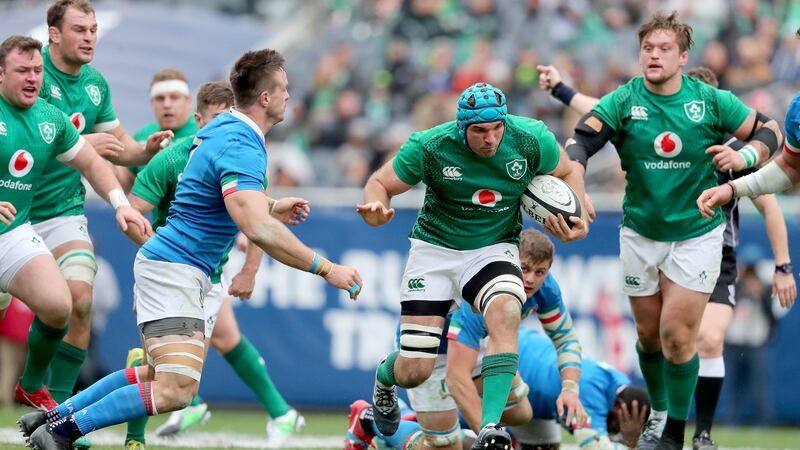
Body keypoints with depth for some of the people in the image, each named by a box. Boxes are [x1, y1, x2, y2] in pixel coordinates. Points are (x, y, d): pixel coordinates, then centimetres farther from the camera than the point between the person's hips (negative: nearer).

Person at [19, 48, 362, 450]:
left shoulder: (223, 127, 10)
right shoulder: (241, 149, -22)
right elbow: (259, 230, -33)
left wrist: (270, 206, 30)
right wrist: (325, 269, -28)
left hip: (168, 263, 11)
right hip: (174, 270, -11)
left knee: (158, 375, 20)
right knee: (176, 390, -19)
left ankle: (54, 416, 21)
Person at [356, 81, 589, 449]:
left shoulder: (532, 140, -15)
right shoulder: (429, 146, -20)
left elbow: (566, 173, 5)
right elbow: (381, 182, -8)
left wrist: (575, 218, -13)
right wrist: (376, 207, -31)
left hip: (494, 248, 1)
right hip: (435, 249, -1)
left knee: (505, 313, -36)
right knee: (414, 371, -4)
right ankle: (385, 378, 37)